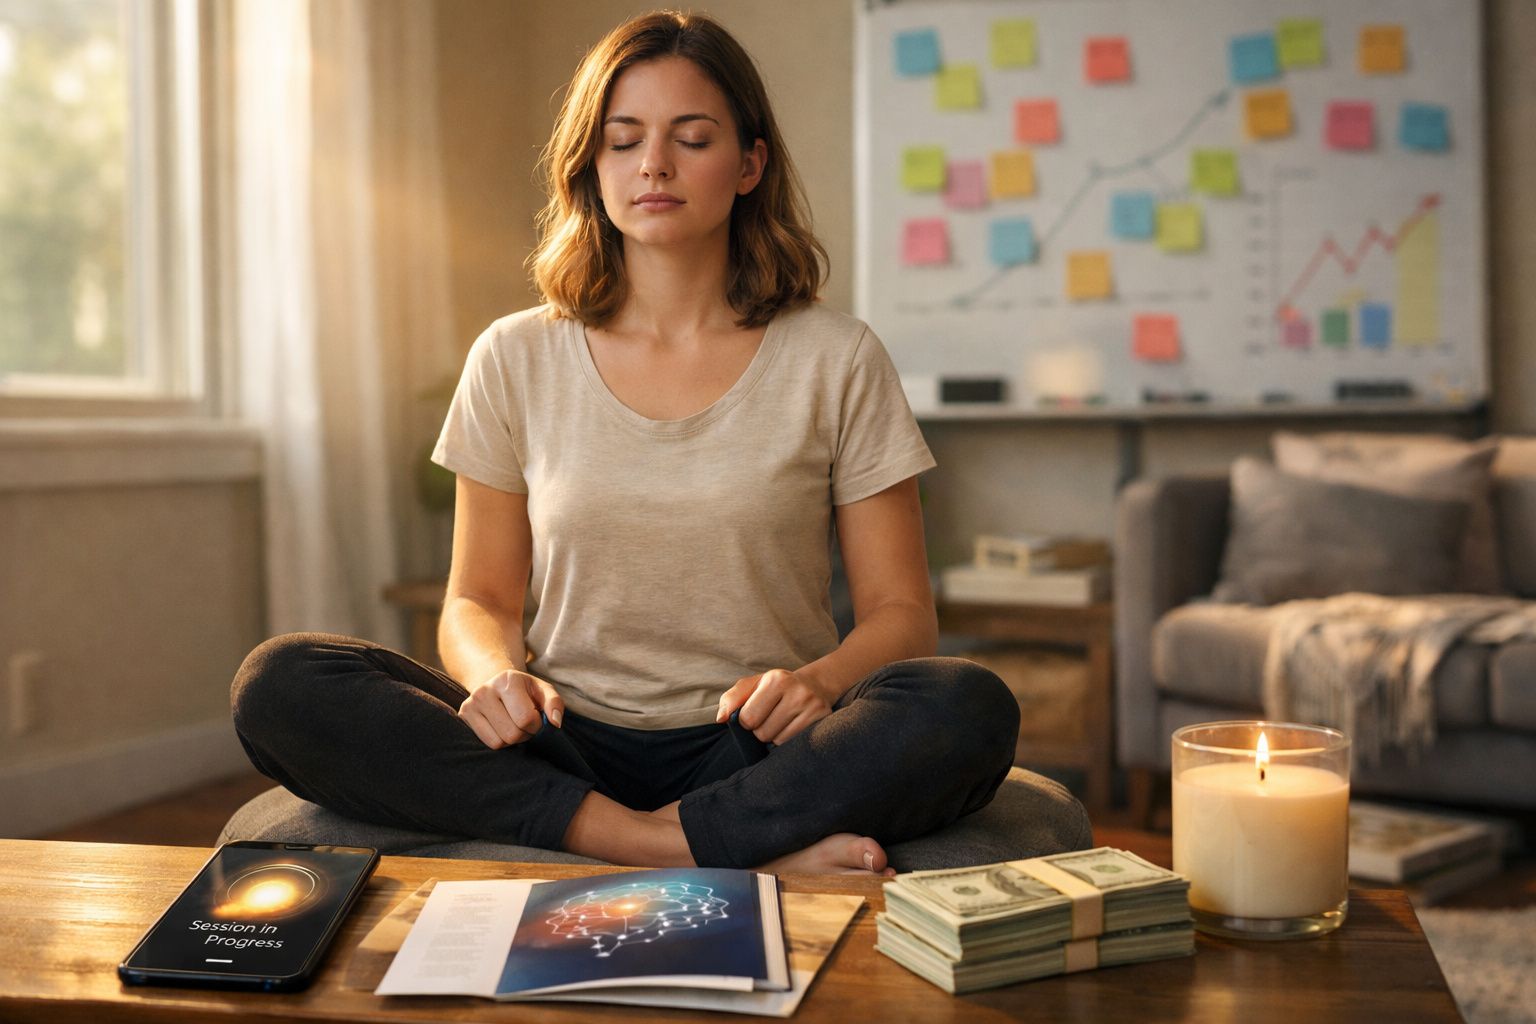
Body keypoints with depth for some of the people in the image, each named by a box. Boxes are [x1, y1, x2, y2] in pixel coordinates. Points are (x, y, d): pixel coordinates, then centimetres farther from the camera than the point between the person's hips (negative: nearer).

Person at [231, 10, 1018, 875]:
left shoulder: (836, 361, 3)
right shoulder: (517, 361, 8)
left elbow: (901, 611, 3)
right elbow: (481, 599, 11)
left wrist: (823, 680, -20)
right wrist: (496, 676, -13)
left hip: (750, 754, -2)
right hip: (563, 751, 2)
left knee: (969, 708, -30)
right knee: (281, 684, -23)